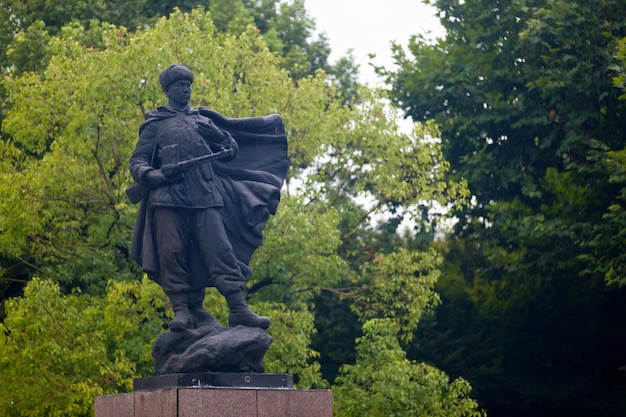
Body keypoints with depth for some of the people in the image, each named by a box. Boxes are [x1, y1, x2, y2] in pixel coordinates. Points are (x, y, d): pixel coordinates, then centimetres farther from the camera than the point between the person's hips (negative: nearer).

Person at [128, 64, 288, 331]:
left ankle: (239, 310, -13)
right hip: (169, 197, -2)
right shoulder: (155, 124, 14)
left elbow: (231, 149, 33)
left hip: (205, 198, 2)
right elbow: (137, 161, 7)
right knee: (172, 255, -8)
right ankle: (182, 311, -5)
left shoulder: (203, 119, 24)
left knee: (221, 251, -8)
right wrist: (150, 175, -12)